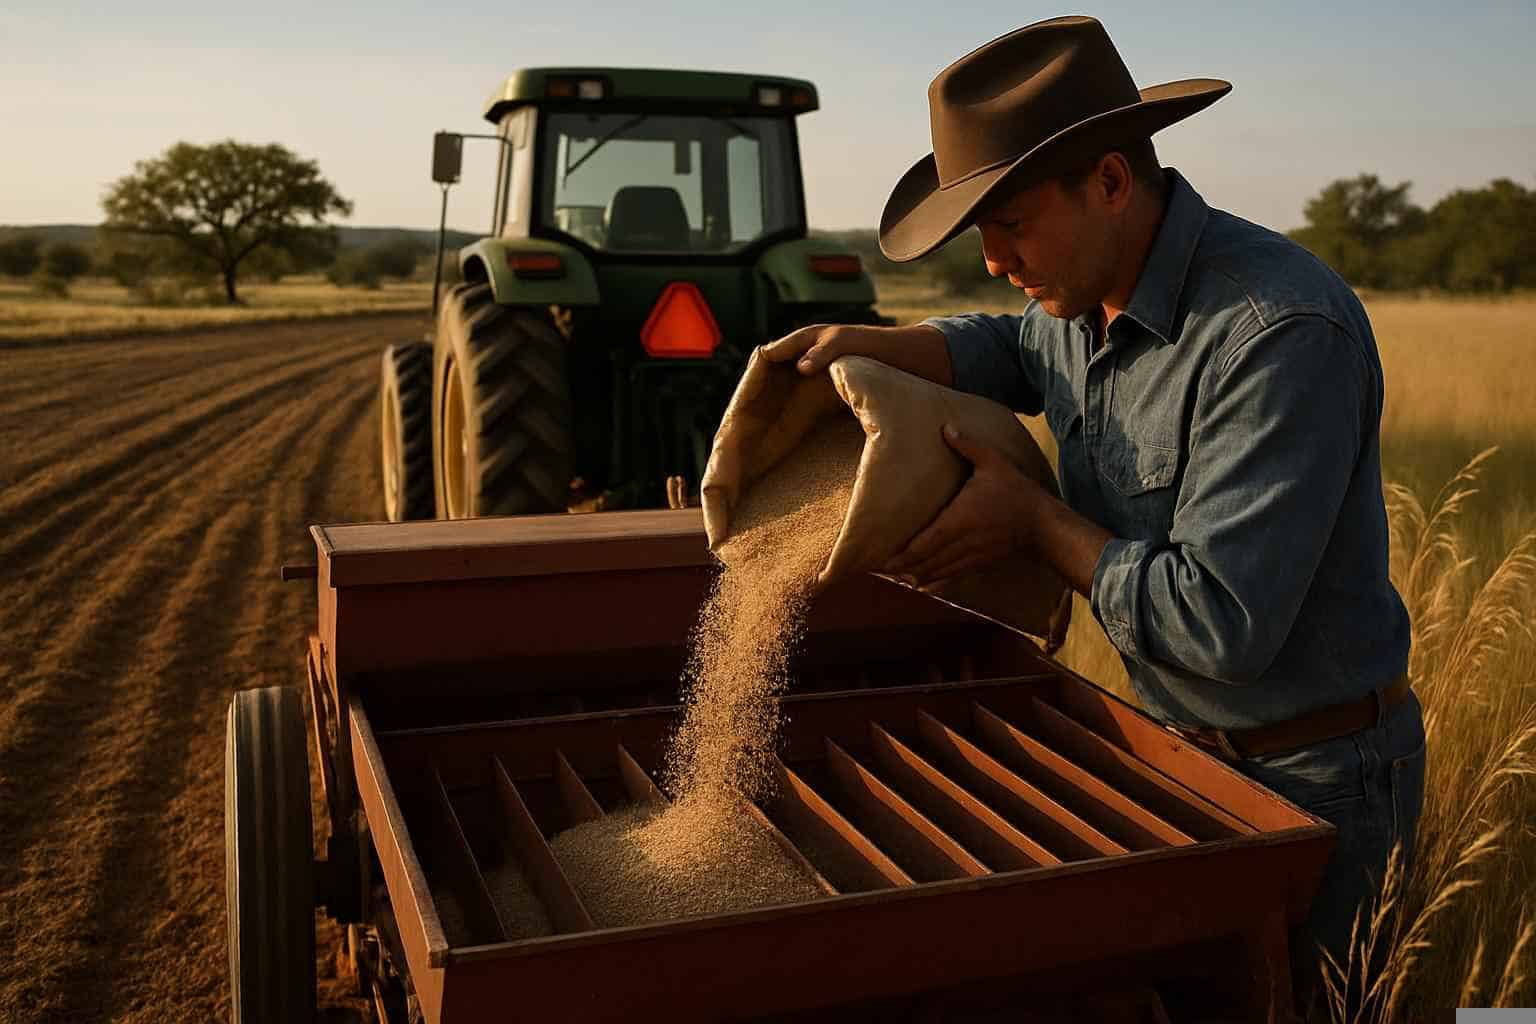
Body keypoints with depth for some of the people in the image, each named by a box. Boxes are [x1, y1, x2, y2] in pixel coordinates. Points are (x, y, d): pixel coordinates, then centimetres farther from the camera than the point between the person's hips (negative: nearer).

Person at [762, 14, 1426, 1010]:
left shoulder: (1281, 331, -30)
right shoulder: (1088, 295, -3)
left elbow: (1219, 623, -33)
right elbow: (1016, 348, 22)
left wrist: (1030, 518, -20)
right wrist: (881, 346, 1)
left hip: (1309, 775, -8)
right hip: (1180, 736, 8)